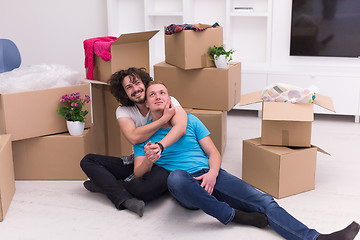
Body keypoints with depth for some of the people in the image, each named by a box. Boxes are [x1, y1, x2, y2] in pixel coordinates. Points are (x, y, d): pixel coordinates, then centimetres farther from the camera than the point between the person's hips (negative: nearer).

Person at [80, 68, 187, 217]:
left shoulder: (168, 102, -8)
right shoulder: (123, 111, 0)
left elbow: (181, 127, -28)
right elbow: (134, 137, -20)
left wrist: (160, 146, -45)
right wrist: (165, 118, -21)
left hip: (162, 165, -4)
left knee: (157, 182, -41)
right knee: (88, 161, -7)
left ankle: (106, 184, -17)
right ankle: (126, 199, -28)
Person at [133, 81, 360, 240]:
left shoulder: (189, 120, 17)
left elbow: (214, 153, 12)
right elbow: (138, 173, 5)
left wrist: (212, 173, -11)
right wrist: (148, 161, -20)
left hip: (211, 175, 3)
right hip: (186, 187, -3)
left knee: (264, 201, -18)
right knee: (176, 176, -40)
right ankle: (234, 215, -24)